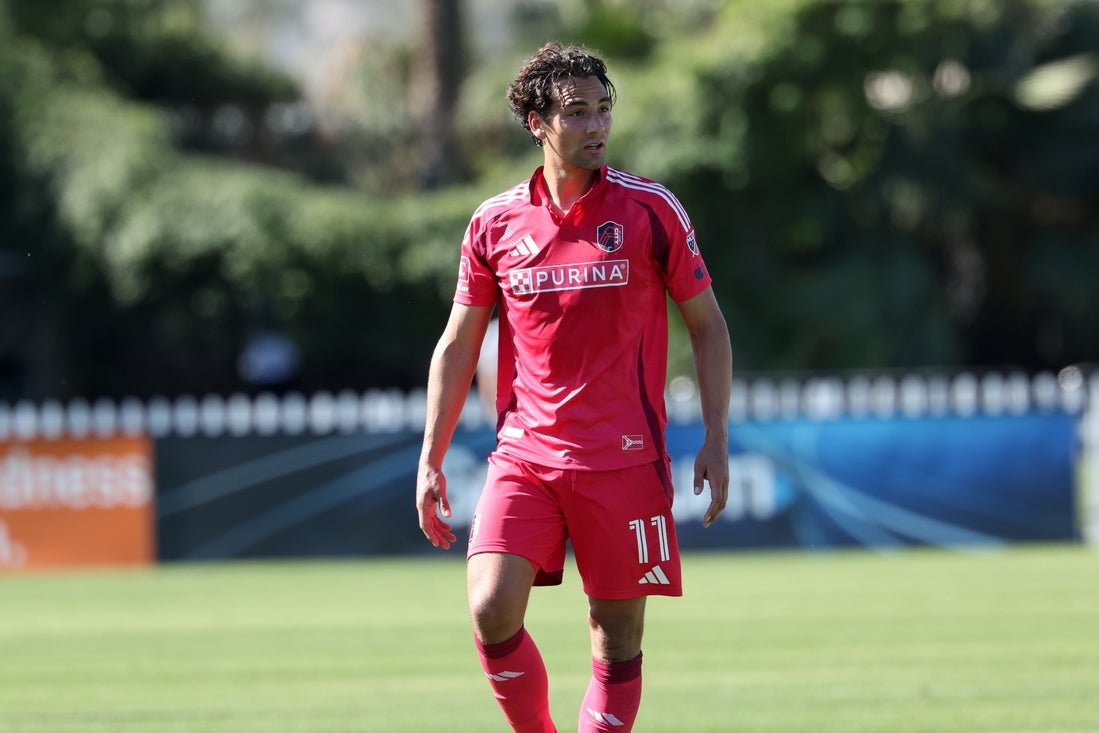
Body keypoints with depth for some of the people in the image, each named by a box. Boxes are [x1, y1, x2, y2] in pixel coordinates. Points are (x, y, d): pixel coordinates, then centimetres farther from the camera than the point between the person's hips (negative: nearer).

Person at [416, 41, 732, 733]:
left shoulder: (652, 210, -1)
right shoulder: (496, 222, 4)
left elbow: (708, 326, 6)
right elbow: (458, 346, 12)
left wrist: (716, 442, -2)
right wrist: (431, 460, 7)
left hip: (625, 460, -1)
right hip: (525, 453, 1)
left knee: (618, 641, 0)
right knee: (492, 610, -16)